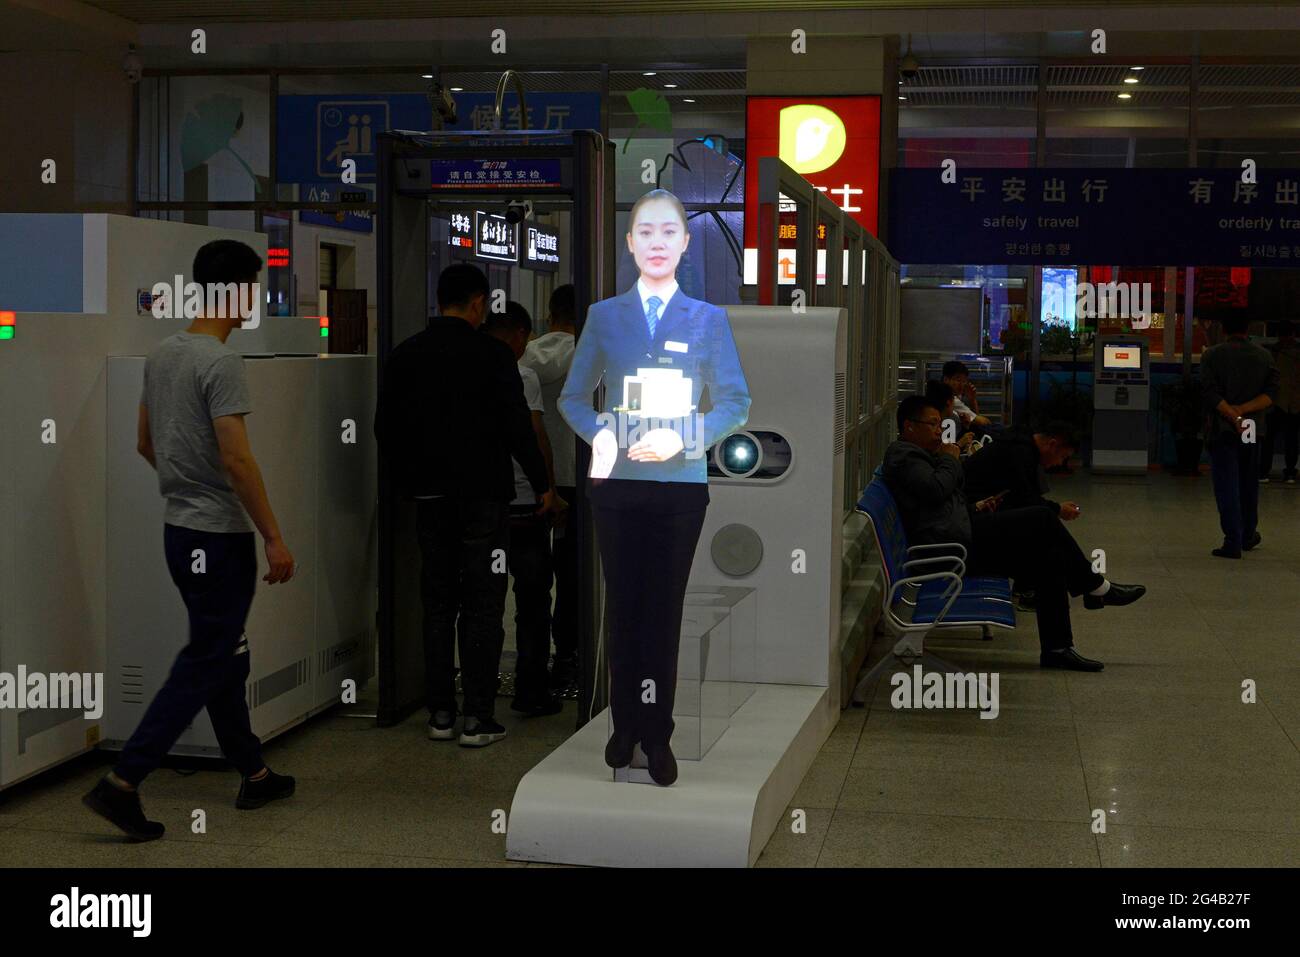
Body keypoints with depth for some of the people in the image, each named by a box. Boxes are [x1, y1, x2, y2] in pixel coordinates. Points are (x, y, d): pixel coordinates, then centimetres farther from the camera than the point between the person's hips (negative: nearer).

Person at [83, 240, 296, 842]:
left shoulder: (161, 355, 10)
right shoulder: (221, 363, -19)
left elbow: (144, 443, 19)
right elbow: (236, 459, -24)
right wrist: (274, 538, -19)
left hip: (179, 527, 10)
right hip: (218, 536, -10)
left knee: (226, 656, 17)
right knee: (204, 664, -5)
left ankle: (253, 776, 27)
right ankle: (122, 782, -8)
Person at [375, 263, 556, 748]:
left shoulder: (404, 355, 5)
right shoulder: (491, 354, -10)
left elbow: (385, 428, 9)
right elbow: (517, 426, -11)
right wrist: (542, 484, -1)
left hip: (430, 497, 5)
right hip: (482, 495, -4)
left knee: (438, 604, 11)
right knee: (482, 607, 0)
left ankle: (441, 713, 13)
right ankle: (477, 717, -1)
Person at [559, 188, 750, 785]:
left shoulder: (708, 320, 4)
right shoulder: (604, 316, 7)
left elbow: (736, 402, 0)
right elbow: (573, 396, 7)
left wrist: (680, 439, -15)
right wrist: (597, 434, -14)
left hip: (680, 486, -1)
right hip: (617, 485, 1)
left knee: (665, 610, 4)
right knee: (623, 607, 7)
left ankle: (657, 736, 11)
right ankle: (625, 726, 17)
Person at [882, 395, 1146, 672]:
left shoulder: (919, 454, 25)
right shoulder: (903, 455, -7)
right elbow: (936, 490, -23)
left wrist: (974, 508, 12)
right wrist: (950, 460, -5)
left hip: (961, 537, 11)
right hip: (952, 545, -11)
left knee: (1051, 557, 1)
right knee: (1041, 518, -15)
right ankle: (1096, 587, -1)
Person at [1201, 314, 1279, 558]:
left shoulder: (1212, 355, -5)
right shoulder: (1264, 356, 4)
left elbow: (1211, 394, -15)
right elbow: (1270, 393, -6)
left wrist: (1235, 417, -19)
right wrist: (1242, 411, -13)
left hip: (1222, 429, -3)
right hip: (1253, 430, 3)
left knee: (1227, 486, -3)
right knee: (1249, 485, 18)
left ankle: (1232, 542, -8)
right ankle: (1248, 535, 31)